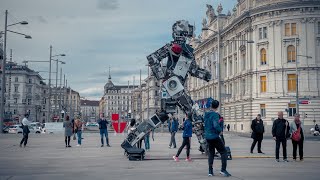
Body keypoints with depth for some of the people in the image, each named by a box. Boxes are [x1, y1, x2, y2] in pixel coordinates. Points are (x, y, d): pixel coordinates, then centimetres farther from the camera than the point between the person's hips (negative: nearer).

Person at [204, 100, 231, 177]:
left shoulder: (206, 114, 7)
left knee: (211, 153, 16)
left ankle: (210, 171, 15)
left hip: (207, 137, 7)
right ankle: (223, 170, -6)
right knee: (223, 151, 3)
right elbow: (216, 125, -27)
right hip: (214, 137, -7)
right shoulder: (215, 115, -16)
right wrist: (220, 131, -11)